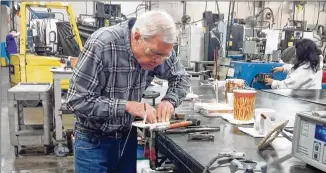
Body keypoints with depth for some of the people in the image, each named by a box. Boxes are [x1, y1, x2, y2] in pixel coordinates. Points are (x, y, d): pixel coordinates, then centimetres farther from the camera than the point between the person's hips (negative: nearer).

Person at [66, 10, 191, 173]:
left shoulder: (157, 48, -12)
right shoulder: (101, 44, -26)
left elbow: (182, 78, 3)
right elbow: (77, 101, -24)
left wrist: (169, 100, -16)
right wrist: (126, 106, -30)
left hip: (128, 136, 4)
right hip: (94, 140, -4)